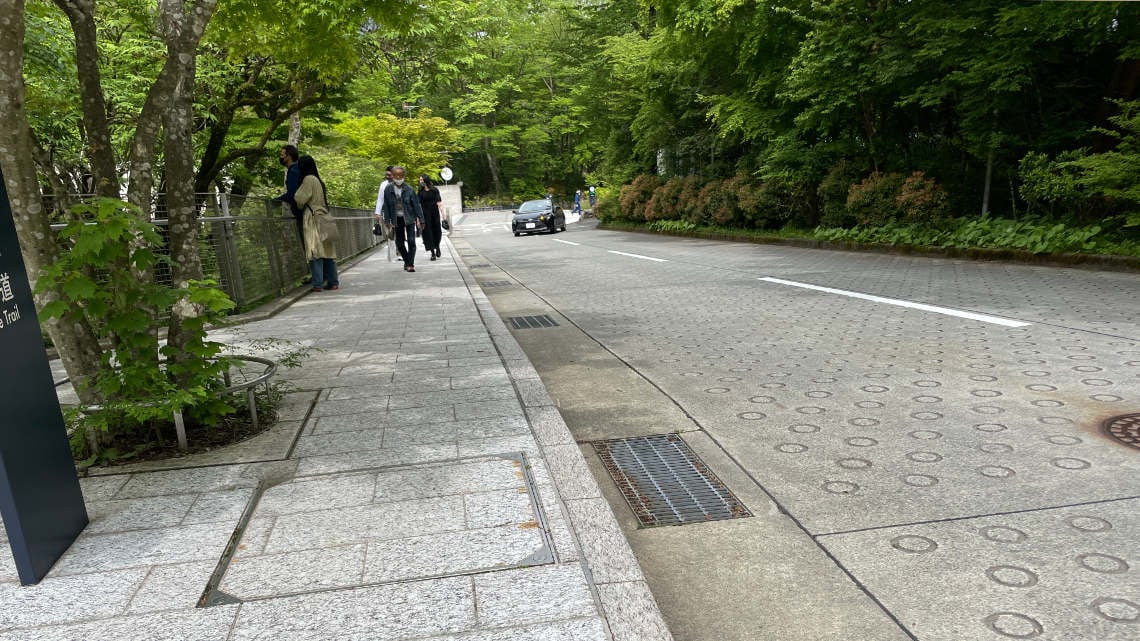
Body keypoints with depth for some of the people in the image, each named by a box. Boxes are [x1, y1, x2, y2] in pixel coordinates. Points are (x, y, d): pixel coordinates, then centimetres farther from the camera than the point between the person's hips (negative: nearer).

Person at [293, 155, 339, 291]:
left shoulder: (309, 179, -8)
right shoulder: (319, 180, 16)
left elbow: (300, 199, -11)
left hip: (314, 220, -8)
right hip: (324, 217, 8)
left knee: (315, 251, -8)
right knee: (327, 251, 9)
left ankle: (318, 284, -10)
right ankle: (333, 282, 11)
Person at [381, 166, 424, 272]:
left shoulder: (409, 189, -7)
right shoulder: (388, 190, -3)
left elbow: (416, 204, -4)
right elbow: (386, 206, 3)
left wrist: (420, 219, -6)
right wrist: (387, 221, 1)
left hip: (409, 218, -2)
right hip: (397, 219, 2)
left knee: (411, 241, -10)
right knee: (399, 242, 8)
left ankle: (411, 264, -4)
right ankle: (407, 261, 26)